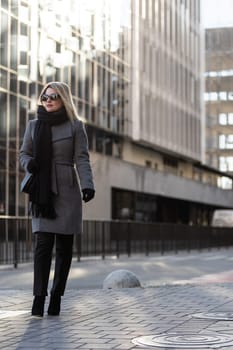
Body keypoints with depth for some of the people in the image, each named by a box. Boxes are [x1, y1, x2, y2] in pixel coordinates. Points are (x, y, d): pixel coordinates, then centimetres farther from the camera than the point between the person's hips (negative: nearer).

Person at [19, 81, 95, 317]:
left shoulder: (75, 126, 5)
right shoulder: (34, 125, 12)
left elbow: (82, 159, -2)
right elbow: (23, 153, 18)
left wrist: (87, 185, -16)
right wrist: (28, 163, -6)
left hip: (67, 192, -1)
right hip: (42, 193, 1)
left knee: (64, 245, 2)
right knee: (43, 243, -10)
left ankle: (56, 296, 11)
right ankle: (39, 297, -11)